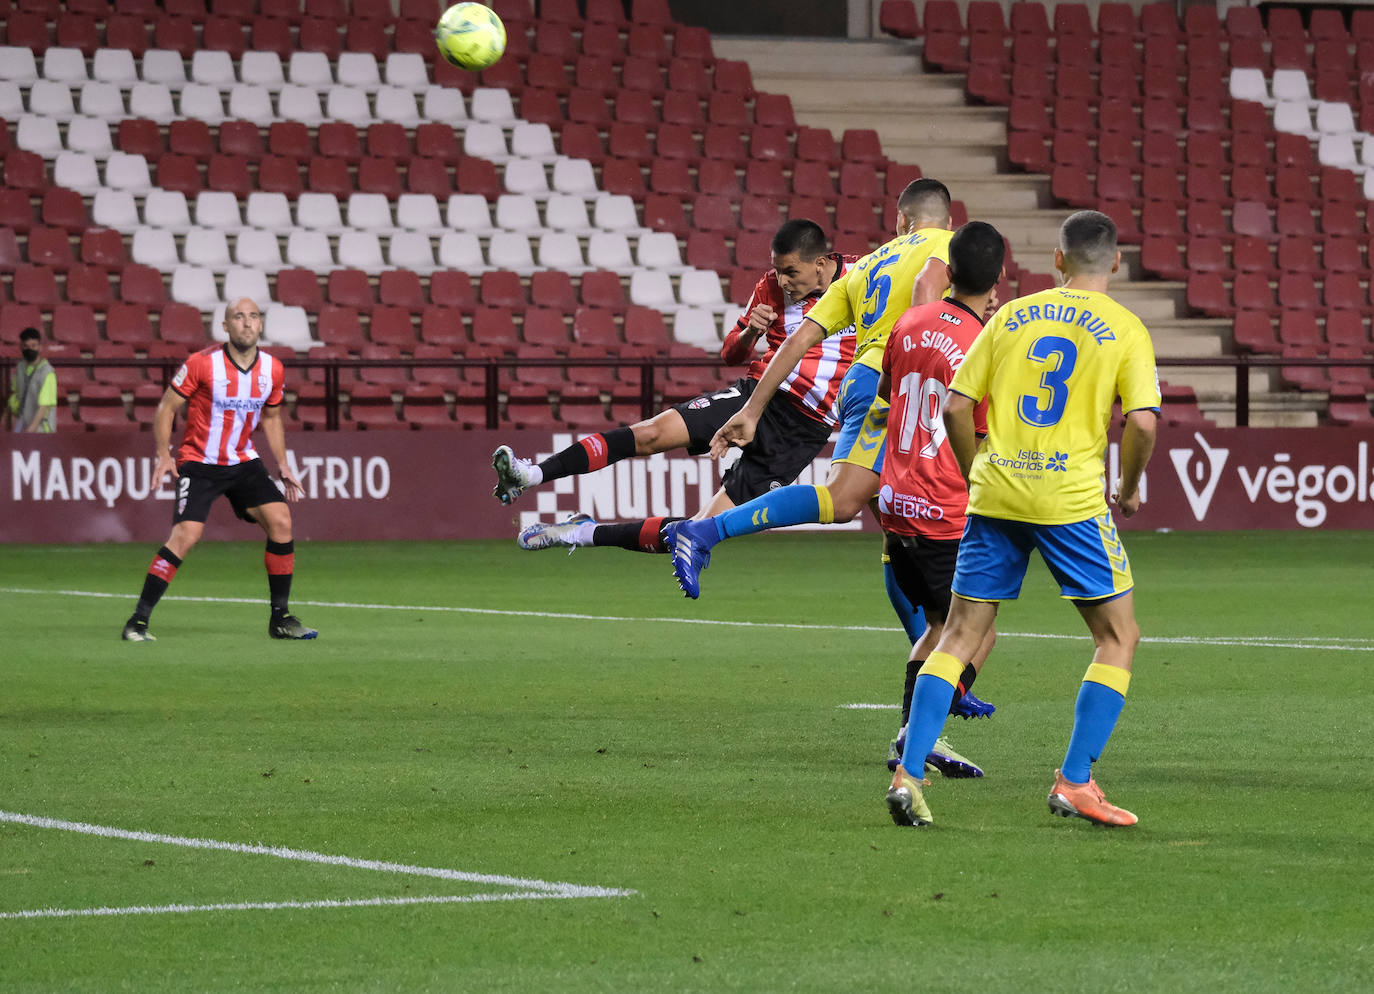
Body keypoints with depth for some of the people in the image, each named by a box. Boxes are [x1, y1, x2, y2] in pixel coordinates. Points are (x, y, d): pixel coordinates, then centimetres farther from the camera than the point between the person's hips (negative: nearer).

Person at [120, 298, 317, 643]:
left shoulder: (272, 369, 0)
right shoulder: (201, 364, -15)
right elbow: (167, 407, -6)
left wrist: (283, 465, 11)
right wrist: (164, 455, -15)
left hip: (243, 461, 5)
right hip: (198, 463, -5)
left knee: (280, 520, -9)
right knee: (186, 533, -21)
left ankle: (281, 618, 4)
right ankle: (138, 621, -15)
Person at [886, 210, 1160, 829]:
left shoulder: (1012, 316, 11)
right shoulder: (1125, 330, 1)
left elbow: (956, 406, 9)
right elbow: (1142, 422, -9)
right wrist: (1128, 488, 8)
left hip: (995, 494, 4)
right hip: (1072, 497, -4)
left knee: (961, 635, 9)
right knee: (1118, 638, 10)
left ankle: (907, 774, -3)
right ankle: (1074, 783, 2)